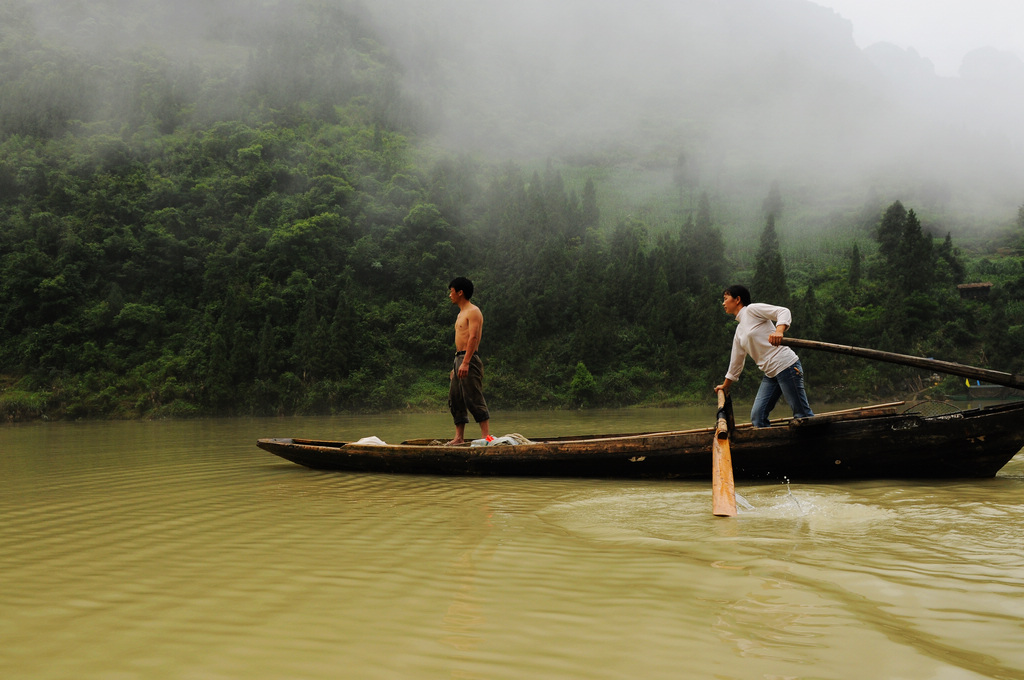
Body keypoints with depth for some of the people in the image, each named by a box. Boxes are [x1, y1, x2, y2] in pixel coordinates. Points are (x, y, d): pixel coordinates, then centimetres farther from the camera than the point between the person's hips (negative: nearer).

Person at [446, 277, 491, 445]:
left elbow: (473, 337, -18)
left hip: (469, 359, -10)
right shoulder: (461, 314, 22)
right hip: (459, 359, 10)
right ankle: (459, 437, 11)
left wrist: (465, 363, -26)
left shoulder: (473, 311, -7)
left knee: (474, 399, -12)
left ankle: (486, 436, -12)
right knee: (455, 399, 8)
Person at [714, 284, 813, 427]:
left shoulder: (752, 309, -1)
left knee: (802, 414, -8)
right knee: (757, 416, -1)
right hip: (770, 374, 8)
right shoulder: (739, 331, 21)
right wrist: (725, 386, 38)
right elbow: (736, 361, 30)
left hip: (786, 365, -8)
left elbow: (783, 311, -11)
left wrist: (779, 331, -31)